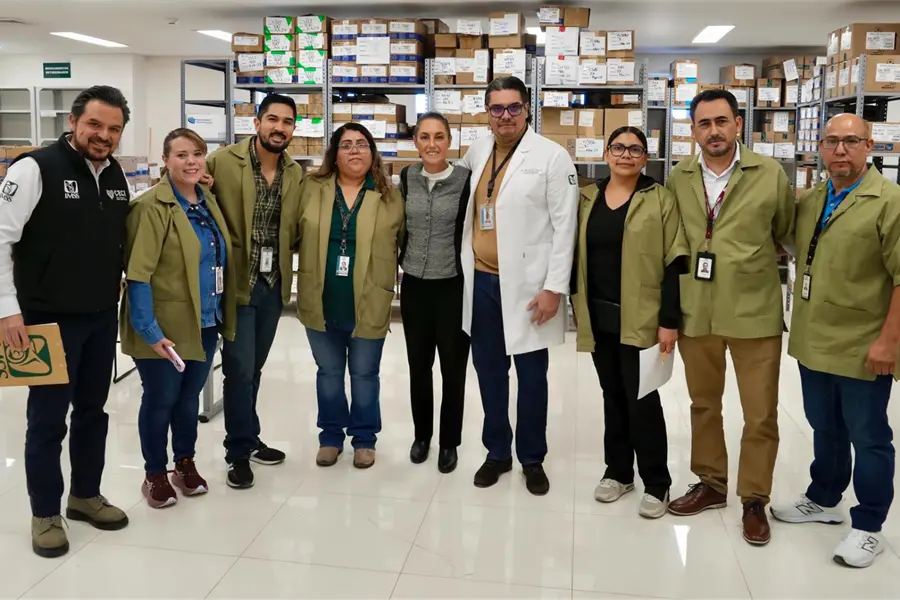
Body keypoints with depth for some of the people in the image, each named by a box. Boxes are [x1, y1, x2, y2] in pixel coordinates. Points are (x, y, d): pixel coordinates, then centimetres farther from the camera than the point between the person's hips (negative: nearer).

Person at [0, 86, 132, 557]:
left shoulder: (116, 176, 7)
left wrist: (117, 291, 12)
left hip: (103, 317, 6)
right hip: (49, 318, -6)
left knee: (93, 410, 16)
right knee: (48, 417, 4)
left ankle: (85, 495, 32)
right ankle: (45, 514, 20)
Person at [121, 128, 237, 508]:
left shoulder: (209, 202, 9)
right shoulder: (152, 207, -13)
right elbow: (137, 274, -17)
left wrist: (221, 314, 11)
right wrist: (149, 329, -22)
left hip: (205, 323, 6)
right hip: (165, 327, -6)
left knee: (190, 396, 17)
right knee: (160, 399, 7)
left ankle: (185, 464, 34)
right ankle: (155, 475, 24)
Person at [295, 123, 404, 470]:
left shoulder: (390, 196, -1)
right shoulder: (312, 189, 2)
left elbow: (402, 244, 4)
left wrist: (387, 287, 0)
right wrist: (310, 278, 3)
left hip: (368, 305, -1)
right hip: (321, 303, 2)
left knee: (364, 374, 11)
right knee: (329, 372, 16)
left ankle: (364, 437, 29)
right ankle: (331, 435, 32)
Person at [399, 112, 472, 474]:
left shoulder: (465, 180, -9)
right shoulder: (406, 178, 2)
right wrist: (396, 263, 16)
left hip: (453, 287, -3)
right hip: (414, 286, 4)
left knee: (453, 369, 7)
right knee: (418, 366, 14)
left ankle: (449, 443, 24)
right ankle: (421, 435, 33)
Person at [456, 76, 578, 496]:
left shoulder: (552, 157, -7)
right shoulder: (477, 150, 8)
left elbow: (564, 226, -9)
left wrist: (554, 288, -14)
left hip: (527, 286, -5)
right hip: (482, 282, 5)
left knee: (531, 375, 7)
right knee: (489, 370, 13)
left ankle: (532, 458, 24)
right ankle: (497, 451, 29)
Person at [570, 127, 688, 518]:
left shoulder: (660, 200, -4)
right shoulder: (586, 199, 9)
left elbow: (674, 263, -8)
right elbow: (576, 254, 12)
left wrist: (669, 320, -13)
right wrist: (576, 308, 7)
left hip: (640, 319, -4)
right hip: (598, 317, 4)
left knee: (642, 400, -1)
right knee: (613, 396, 15)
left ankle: (656, 483, 14)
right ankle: (618, 471, 29)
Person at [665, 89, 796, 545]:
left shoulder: (770, 175, -4)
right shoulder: (678, 179, 3)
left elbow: (790, 234, 7)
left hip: (754, 312, -2)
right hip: (696, 312, 3)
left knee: (760, 414, 6)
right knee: (703, 404, 16)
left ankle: (754, 500, 23)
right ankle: (710, 483, 34)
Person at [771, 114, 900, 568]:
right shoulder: (809, 202, 9)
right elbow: (794, 253, 18)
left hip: (863, 349, -6)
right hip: (814, 343, 6)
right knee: (824, 429, 19)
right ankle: (823, 500, 36)